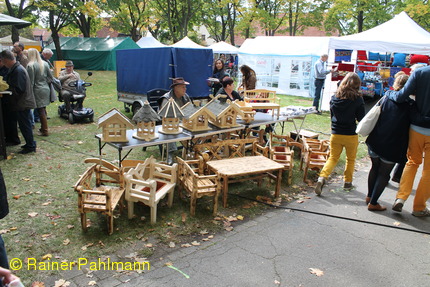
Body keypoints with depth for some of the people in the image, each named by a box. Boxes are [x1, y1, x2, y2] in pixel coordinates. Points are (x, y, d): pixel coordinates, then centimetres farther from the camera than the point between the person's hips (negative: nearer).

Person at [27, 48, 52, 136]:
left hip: (37, 91, -6)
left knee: (41, 111, 0)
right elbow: (50, 77, 9)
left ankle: (45, 131, 4)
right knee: (43, 110, 16)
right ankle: (43, 127, 25)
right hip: (46, 89, 6)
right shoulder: (45, 64, 4)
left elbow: (31, 82, -12)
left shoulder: (30, 66, -12)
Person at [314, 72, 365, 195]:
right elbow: (361, 118, -6)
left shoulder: (334, 97, -2)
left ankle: (322, 177, -7)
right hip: (351, 135, -2)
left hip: (335, 134, 3)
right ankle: (347, 181, 27)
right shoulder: (357, 99, -12)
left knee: (333, 158, 13)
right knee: (350, 159, 19)